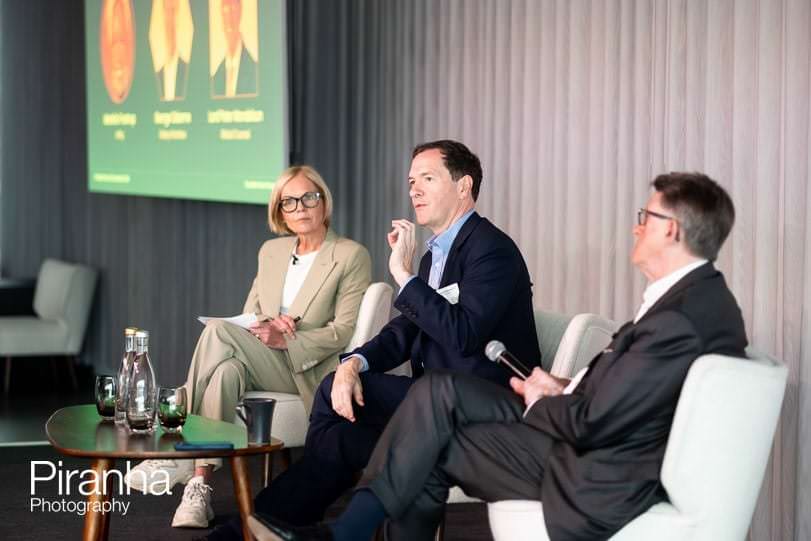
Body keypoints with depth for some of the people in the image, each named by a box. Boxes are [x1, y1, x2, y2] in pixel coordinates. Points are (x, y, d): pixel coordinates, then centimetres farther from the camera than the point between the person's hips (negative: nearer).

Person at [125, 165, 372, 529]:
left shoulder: (352, 257, -1)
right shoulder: (271, 251, 17)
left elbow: (345, 330, -7)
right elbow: (249, 315, 17)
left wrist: (287, 340, -20)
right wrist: (268, 325, -9)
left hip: (310, 374, -5)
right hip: (263, 367, 5)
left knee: (218, 330, -29)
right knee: (226, 370, -34)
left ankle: (180, 456, -28)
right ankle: (199, 488, -40)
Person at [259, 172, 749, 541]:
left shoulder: (681, 319, -25)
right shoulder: (699, 294, 9)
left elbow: (593, 423, -24)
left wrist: (542, 401, -4)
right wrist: (567, 391, 1)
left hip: (595, 479, -10)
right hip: (599, 440, 10)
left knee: (432, 443, -4)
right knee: (441, 391, 4)